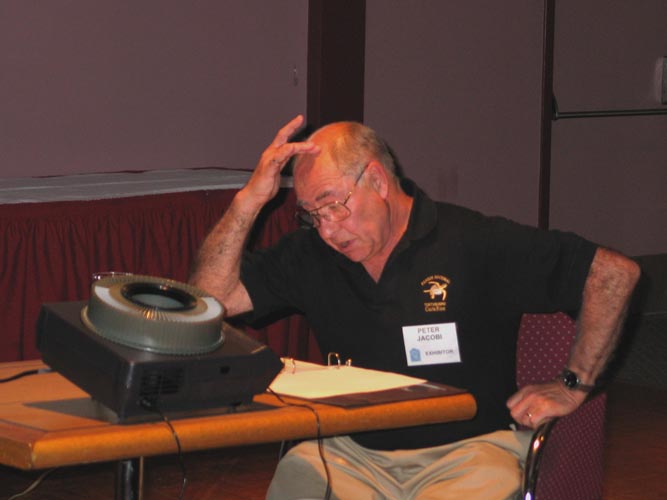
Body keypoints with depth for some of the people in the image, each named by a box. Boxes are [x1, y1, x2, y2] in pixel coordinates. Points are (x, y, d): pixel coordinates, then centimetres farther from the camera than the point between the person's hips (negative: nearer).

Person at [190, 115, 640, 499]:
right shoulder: (312, 255, 8)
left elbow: (615, 273, -4)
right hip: (353, 452, 3)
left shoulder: (476, 243, -5)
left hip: (466, 449, -3)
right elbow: (211, 297, 2)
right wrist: (250, 199, -6)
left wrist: (574, 387, -4)